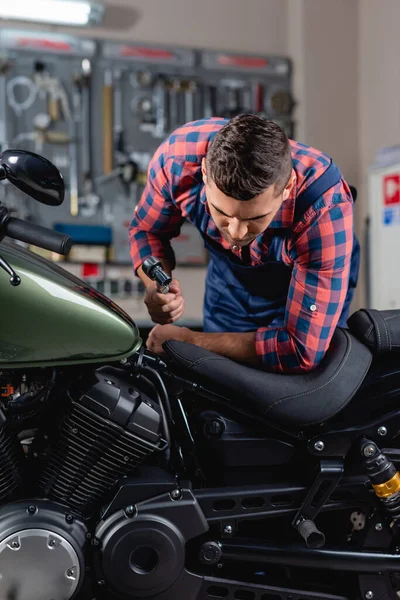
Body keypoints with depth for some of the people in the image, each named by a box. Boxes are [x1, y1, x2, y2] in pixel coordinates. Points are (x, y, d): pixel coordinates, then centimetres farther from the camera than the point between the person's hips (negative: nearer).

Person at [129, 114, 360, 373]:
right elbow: (146, 229, -11)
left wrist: (189, 341, -37)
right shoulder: (177, 157, -34)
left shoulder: (326, 206, -43)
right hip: (229, 279, 3)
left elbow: (303, 349, -42)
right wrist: (157, 285, -33)